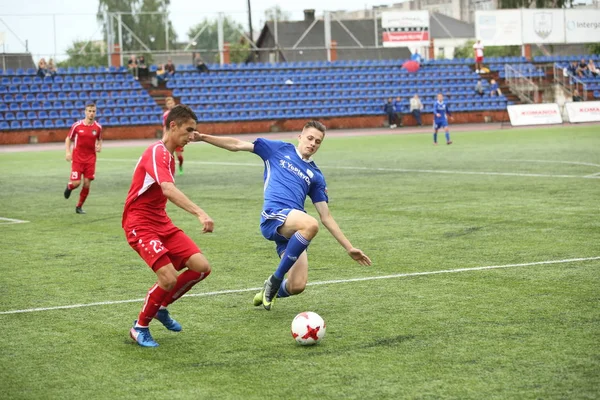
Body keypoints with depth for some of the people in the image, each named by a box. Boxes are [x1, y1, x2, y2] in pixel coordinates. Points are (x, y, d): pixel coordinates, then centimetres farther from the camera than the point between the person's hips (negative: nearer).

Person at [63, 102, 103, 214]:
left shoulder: (98, 127, 0)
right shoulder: (77, 125, -6)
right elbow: (68, 139, 7)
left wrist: (99, 147, -4)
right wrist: (68, 152, -6)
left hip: (91, 159, 2)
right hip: (77, 158, -2)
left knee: (87, 184, -2)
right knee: (76, 182, -10)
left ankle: (79, 207, 16)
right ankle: (69, 187, 29)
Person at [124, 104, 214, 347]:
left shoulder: (168, 155, 13)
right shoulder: (157, 152, -19)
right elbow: (168, 190, -36)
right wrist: (199, 213, -45)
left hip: (161, 223, 9)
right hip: (140, 225, -9)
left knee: (202, 268, -3)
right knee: (169, 278, -22)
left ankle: (162, 308, 18)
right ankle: (140, 327, 2)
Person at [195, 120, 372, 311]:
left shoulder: (316, 175, 23)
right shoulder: (280, 149, 17)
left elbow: (326, 216, 23)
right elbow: (238, 145, 15)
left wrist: (349, 248, 18)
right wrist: (203, 137, 6)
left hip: (293, 231, 4)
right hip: (273, 216, -4)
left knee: (297, 287, -14)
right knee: (311, 224, -36)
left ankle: (270, 290, 25)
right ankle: (276, 279, -18)